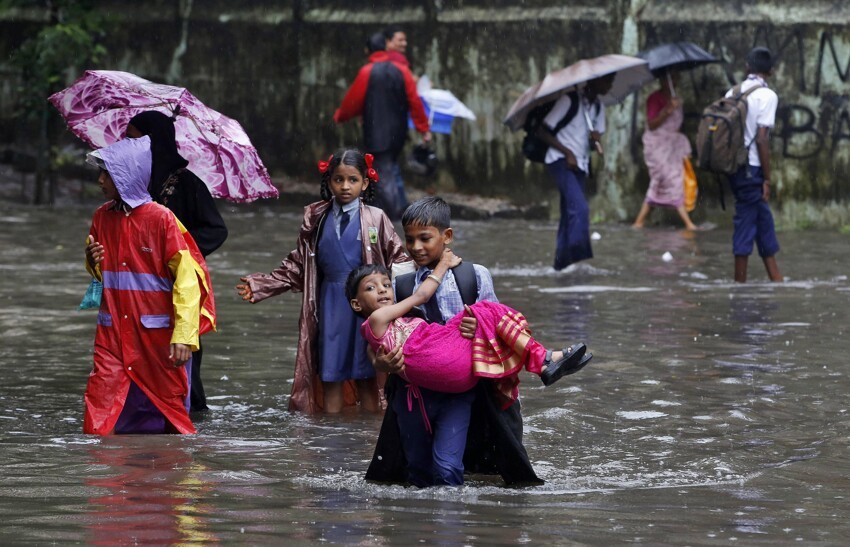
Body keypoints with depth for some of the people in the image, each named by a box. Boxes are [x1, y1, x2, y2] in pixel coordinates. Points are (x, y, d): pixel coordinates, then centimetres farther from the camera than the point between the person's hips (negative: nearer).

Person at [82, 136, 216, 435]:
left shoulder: (160, 218, -10)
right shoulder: (102, 217, 7)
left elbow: (188, 276, -12)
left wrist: (184, 335, -19)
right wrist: (94, 261, -2)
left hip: (157, 336, -4)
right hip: (113, 333, 4)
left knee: (166, 407, 6)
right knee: (100, 418, -5)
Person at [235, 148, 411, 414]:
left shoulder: (375, 219, -1)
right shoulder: (316, 220, 6)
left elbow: (398, 260, 2)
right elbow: (297, 267, 11)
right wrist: (259, 286, 5)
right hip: (331, 304, 3)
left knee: (366, 375, 0)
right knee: (330, 373, 7)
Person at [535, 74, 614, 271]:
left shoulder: (598, 107, 13)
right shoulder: (569, 101, -10)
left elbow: (596, 140, 19)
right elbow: (542, 131, -10)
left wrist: (597, 138, -6)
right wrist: (567, 152, -17)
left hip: (579, 166, 8)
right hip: (560, 161, -8)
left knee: (570, 214, 6)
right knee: (580, 208, -23)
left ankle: (561, 264, 11)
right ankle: (579, 256, -29)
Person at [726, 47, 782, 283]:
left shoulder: (732, 93, 9)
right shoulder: (767, 96, -11)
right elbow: (761, 139, -16)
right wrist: (767, 179, -10)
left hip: (734, 165, 7)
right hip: (751, 167, -7)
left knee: (763, 218, 15)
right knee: (746, 221, 0)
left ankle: (775, 277, 20)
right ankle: (740, 282, 4)